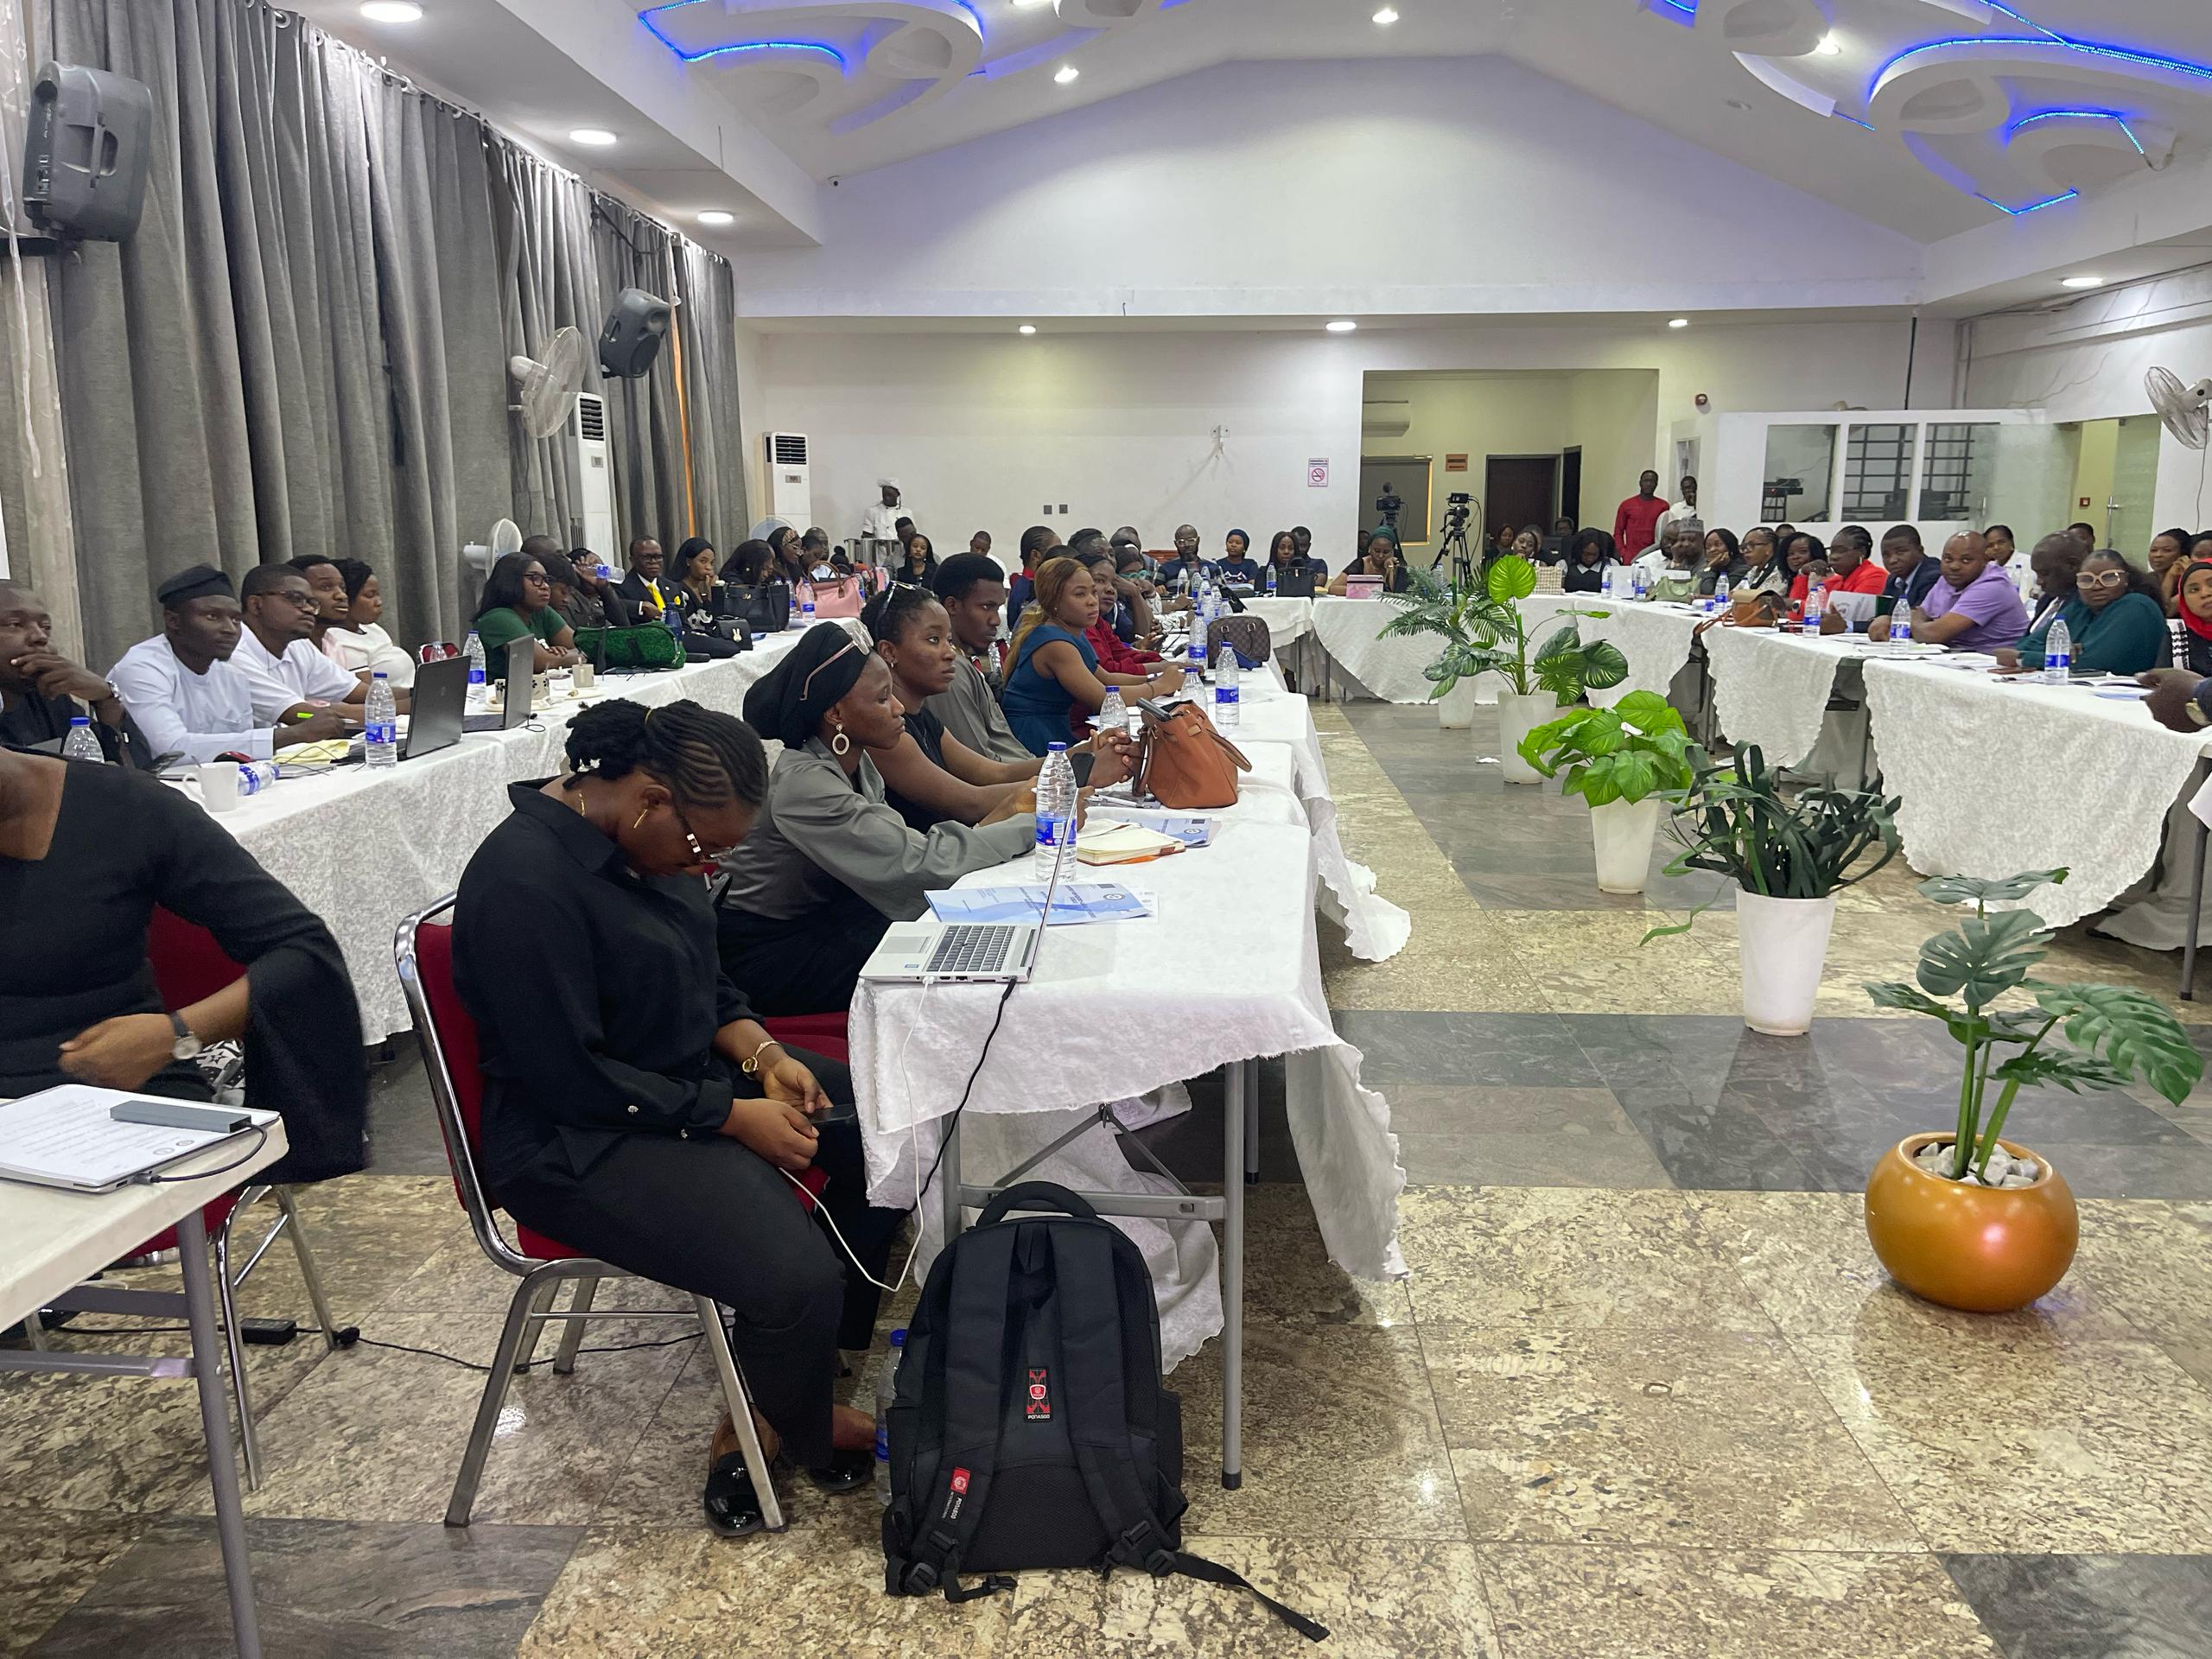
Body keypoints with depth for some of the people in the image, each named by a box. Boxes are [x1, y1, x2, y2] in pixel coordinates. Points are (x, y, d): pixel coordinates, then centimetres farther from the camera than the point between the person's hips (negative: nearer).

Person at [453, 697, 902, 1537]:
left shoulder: (646, 839, 2)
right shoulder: (524, 881, -25)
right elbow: (571, 1077, -23)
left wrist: (762, 1052, -4)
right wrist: (733, 1115, -20)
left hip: (696, 1071, 10)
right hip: (580, 1142, -10)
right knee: (796, 1278, -25)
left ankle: (812, 1360, 12)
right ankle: (806, 1435, 9)